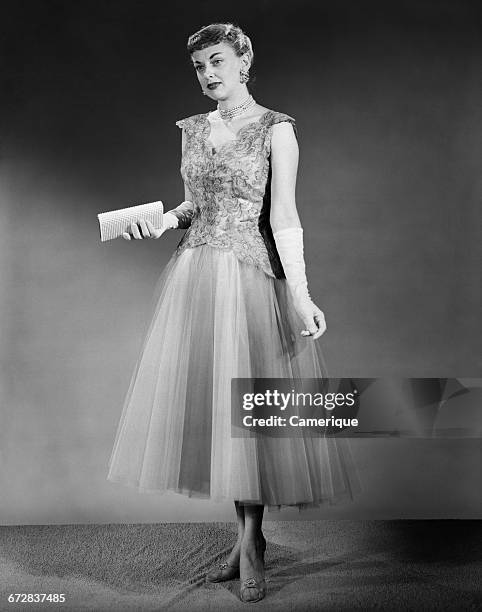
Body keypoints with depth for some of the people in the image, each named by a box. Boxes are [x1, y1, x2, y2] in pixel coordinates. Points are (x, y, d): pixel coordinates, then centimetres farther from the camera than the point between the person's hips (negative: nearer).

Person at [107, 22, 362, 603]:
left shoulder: (276, 128, -2)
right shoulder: (192, 130, 14)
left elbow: (284, 215, -10)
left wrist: (300, 293, -19)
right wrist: (164, 219, -1)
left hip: (252, 278, -5)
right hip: (194, 274, 6)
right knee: (208, 400, 5)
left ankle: (251, 542, 11)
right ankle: (245, 538, 18)